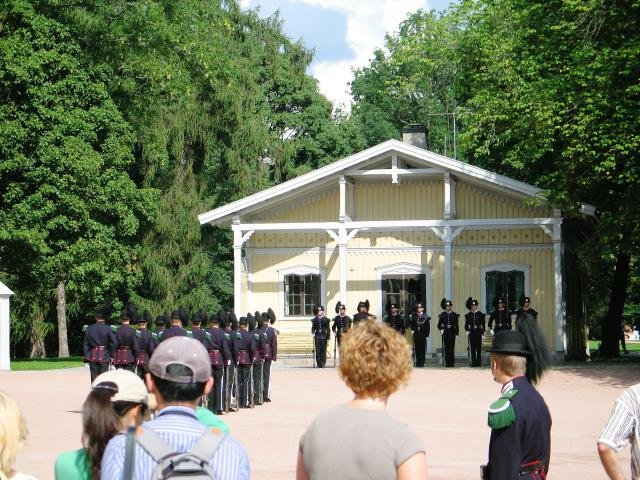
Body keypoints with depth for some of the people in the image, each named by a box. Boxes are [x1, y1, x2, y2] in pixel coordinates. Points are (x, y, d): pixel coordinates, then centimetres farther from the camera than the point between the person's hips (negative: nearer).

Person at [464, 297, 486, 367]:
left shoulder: (480, 314, 2)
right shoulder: (468, 315, 5)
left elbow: (483, 324, 3)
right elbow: (466, 324, 11)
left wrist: (483, 333, -2)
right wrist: (467, 330, -5)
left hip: (478, 332, -1)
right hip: (471, 332, 1)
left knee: (479, 348, 0)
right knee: (472, 348, 0)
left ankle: (478, 362, 4)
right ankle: (473, 362, 4)